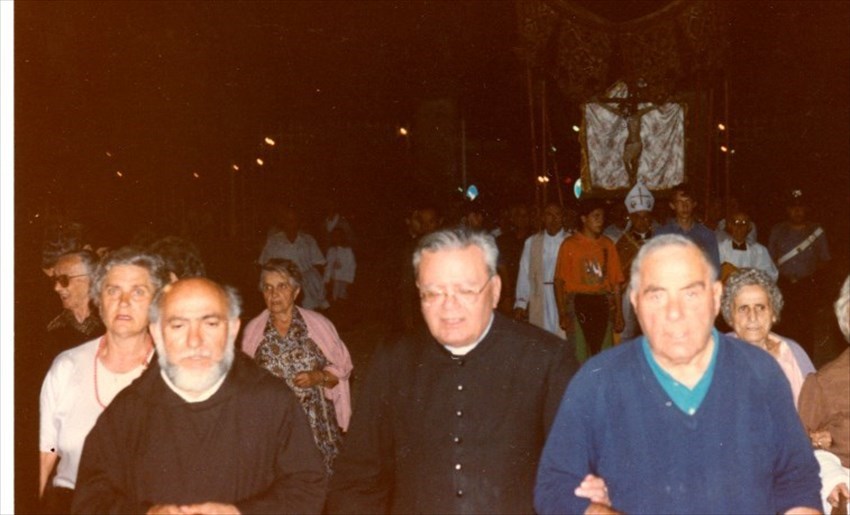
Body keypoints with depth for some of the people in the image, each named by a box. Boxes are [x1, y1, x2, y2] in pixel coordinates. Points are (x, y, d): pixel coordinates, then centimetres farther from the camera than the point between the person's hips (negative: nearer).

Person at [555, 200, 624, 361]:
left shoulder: (607, 244, 11)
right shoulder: (570, 244, 1)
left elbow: (615, 281, 11)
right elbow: (559, 281, -1)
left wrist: (618, 312, 4)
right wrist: (562, 313, -8)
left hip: (603, 305, 3)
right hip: (578, 304, -3)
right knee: (579, 357, -3)